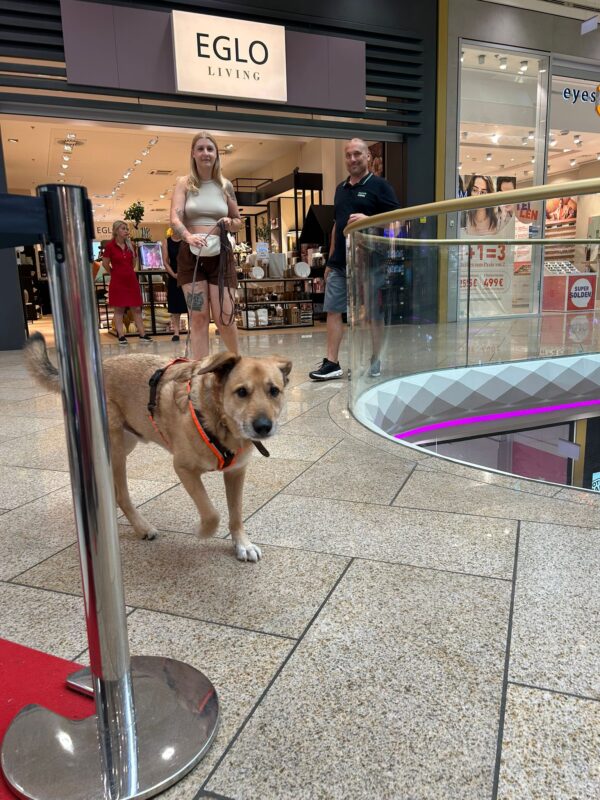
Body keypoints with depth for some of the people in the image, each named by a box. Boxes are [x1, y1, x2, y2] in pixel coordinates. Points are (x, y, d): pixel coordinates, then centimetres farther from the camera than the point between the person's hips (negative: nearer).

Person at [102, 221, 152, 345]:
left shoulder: (130, 245, 7)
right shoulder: (110, 245, -7)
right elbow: (105, 264, -1)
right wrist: (115, 274, 9)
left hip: (131, 280, 4)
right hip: (117, 281, -4)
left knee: (136, 308, 5)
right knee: (118, 309, 2)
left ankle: (142, 334, 8)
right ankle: (121, 336, 6)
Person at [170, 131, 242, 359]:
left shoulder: (225, 185, 8)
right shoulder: (184, 183, 3)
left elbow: (238, 221, 17)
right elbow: (175, 218, -11)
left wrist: (230, 223, -7)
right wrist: (189, 236, -32)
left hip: (220, 255, 1)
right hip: (190, 256, -1)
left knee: (224, 317, -3)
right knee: (198, 317, -2)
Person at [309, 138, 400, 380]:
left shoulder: (379, 185, -1)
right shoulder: (341, 188, 17)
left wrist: (367, 219, -21)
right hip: (339, 263, 6)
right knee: (333, 310, 2)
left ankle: (373, 363, 15)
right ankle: (332, 363, 7)